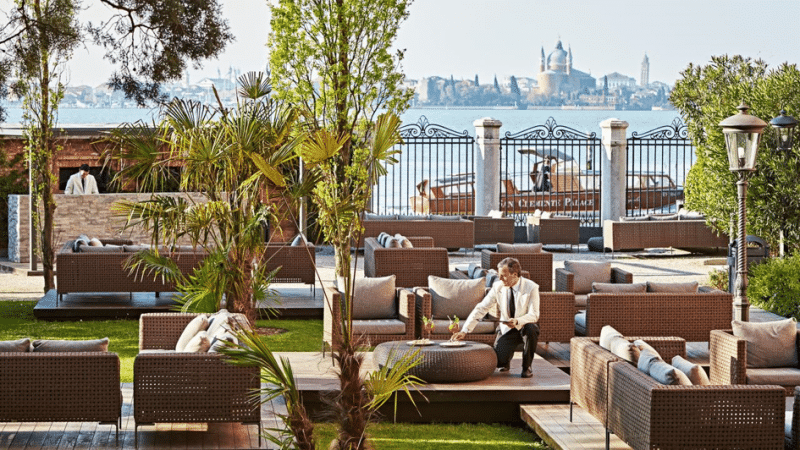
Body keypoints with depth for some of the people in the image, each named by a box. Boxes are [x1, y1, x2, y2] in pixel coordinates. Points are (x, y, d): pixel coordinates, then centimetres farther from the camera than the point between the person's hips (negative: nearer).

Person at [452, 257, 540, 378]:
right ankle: (506, 361, 20)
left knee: (531, 329, -38)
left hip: (524, 328, -1)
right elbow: (481, 309, -10)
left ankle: (526, 367, -15)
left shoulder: (531, 288, -17)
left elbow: (534, 315, -20)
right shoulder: (498, 286, -10)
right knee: (498, 361, -22)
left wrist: (517, 321, -41)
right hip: (506, 329, 2)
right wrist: (464, 331, -18)